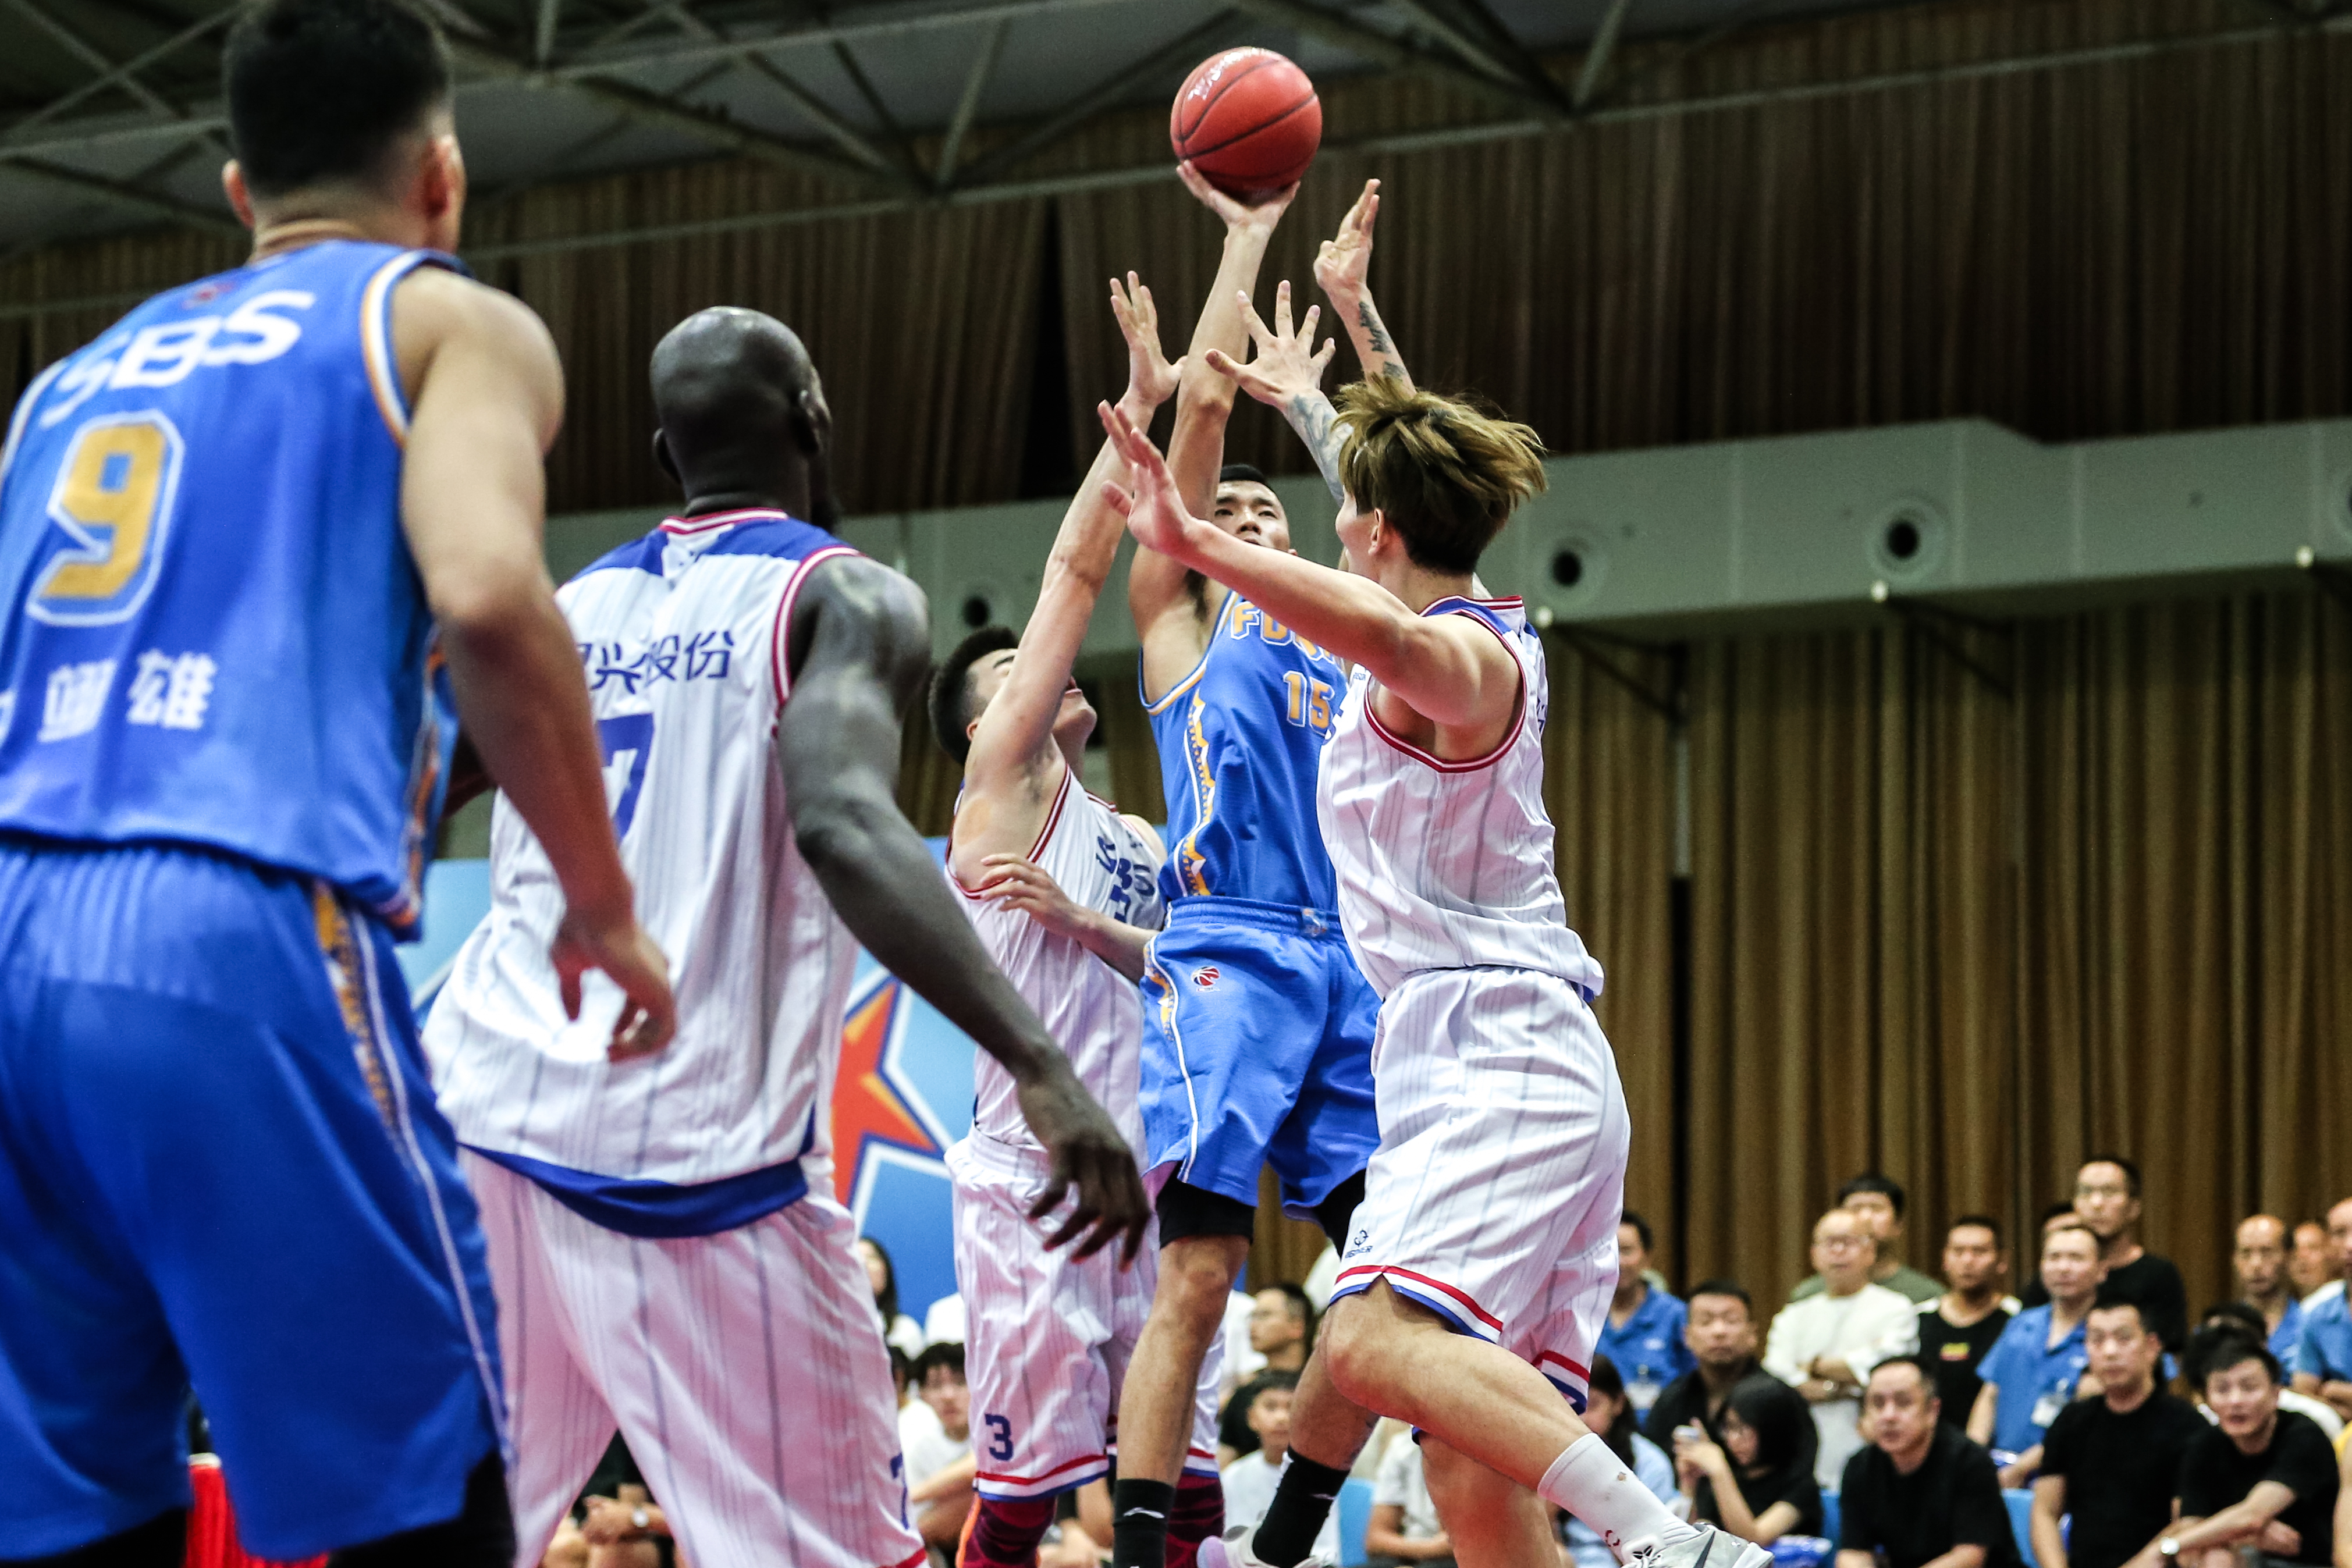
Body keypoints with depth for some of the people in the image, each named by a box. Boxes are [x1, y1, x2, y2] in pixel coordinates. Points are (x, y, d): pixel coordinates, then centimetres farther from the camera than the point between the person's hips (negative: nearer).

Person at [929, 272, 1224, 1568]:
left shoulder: (1138, 845, 23)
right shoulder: (1001, 787, 2)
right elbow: (1076, 570, -2)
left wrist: (1084, 924, -6)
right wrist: (1139, 405, -3)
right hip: (1033, 1174, -7)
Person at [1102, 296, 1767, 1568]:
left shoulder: (1462, 658, -9)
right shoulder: (1488, 633, 19)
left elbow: (1386, 634, -36)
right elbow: (1416, 481, 43)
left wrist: (1198, 543, -42)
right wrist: (1307, 402, 56)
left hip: (1498, 1064, -10)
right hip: (1466, 1067, 10)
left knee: (1380, 1345, -29)